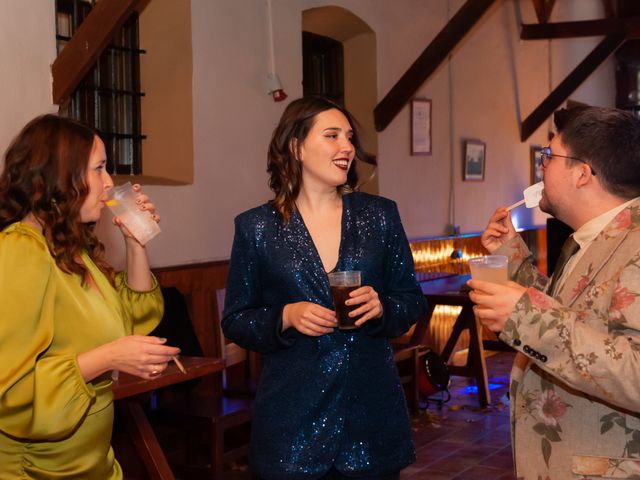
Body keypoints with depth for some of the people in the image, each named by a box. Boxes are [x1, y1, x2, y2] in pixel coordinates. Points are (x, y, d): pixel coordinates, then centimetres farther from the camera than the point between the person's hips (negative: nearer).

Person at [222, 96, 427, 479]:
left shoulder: (380, 215, 4)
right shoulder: (256, 227, -1)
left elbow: (413, 300, 8)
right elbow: (235, 320, 2)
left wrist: (382, 307, -13)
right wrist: (286, 318, -16)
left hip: (372, 408, 2)